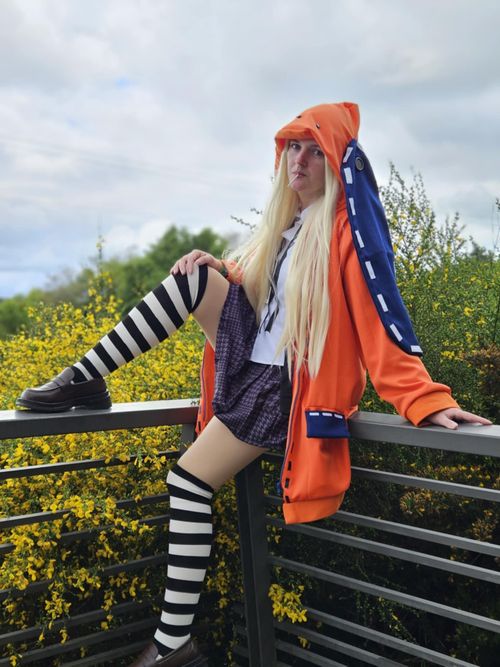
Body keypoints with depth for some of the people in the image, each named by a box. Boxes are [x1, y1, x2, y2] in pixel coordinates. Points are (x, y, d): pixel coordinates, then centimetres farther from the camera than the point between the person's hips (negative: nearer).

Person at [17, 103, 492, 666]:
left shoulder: (346, 225, -15)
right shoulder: (286, 223, 10)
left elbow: (379, 315, -23)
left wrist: (425, 400, -33)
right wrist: (215, 269, 4)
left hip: (279, 384, -8)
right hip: (250, 353, 8)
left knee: (188, 479, -12)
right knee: (196, 276, -12)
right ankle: (85, 380, -6)